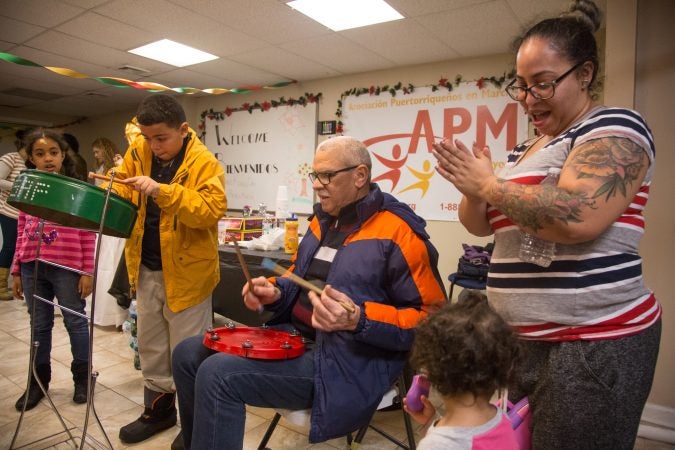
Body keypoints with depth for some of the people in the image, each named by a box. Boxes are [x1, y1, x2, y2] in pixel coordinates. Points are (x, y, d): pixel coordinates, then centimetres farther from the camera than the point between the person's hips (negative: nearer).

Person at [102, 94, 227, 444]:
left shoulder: (203, 162, -16)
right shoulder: (138, 152, 2)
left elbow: (211, 209, -27)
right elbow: (122, 187, 14)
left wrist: (162, 191, -34)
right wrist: (106, 192, -7)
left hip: (185, 270, -6)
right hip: (146, 268, 7)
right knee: (150, 344, 19)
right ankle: (158, 408, 38)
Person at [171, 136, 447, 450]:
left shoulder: (398, 232, -15)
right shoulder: (323, 218, 11)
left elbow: (432, 316, -16)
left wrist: (359, 320, -29)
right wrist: (275, 292, 0)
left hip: (345, 362, -8)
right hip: (294, 336, 9)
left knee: (217, 375, -23)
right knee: (189, 354, 5)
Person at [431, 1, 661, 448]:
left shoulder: (614, 127, -9)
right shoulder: (528, 148, 14)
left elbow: (575, 218, -28)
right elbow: (481, 224, 14)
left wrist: (489, 183, -16)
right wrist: (473, 188, -8)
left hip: (594, 345, -7)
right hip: (528, 340, 8)